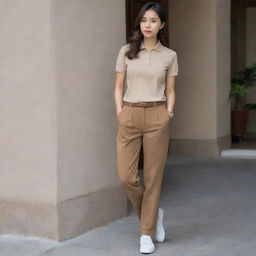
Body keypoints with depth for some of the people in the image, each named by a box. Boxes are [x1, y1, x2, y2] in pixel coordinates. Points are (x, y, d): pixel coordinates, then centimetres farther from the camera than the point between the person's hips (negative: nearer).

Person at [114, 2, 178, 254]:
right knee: (126, 176, -5)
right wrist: (120, 113, -5)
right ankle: (154, 213, 23)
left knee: (153, 176, 2)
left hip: (157, 117, -1)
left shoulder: (169, 55, 5)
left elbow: (170, 91, 9)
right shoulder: (126, 51, 6)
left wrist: (168, 114, -5)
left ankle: (146, 234, 13)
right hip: (129, 117, 1)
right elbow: (119, 87, 7)